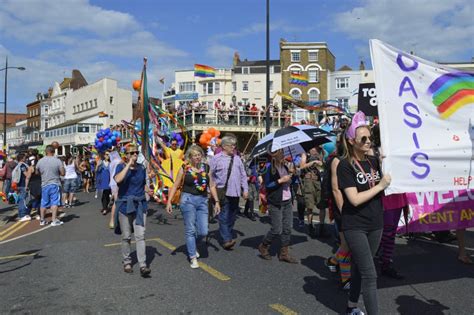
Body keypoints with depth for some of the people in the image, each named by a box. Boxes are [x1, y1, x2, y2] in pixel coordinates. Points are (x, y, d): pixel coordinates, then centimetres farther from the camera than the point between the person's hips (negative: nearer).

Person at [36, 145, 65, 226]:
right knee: (54, 202, -2)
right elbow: (63, 173, -10)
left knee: (44, 203, 13)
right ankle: (54, 220, -6)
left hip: (44, 185, 4)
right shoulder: (57, 161, -10)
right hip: (55, 184, -4)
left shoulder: (40, 161, 0)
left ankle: (42, 220, 21)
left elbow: (37, 172, 11)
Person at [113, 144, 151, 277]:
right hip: (125, 204, -2)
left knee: (140, 236, -6)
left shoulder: (141, 168, 8)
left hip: (140, 205, 2)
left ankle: (143, 265, -6)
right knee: (126, 237, 8)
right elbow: (118, 179, -25)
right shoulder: (121, 166, -3)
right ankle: (127, 262, 25)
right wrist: (129, 164, -20)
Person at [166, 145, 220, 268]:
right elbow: (175, 186, 2)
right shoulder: (184, 168, -1)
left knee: (203, 232, 1)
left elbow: (212, 186, 13)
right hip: (188, 200, -3)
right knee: (190, 230, 1)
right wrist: (169, 201, -4)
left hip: (202, 201, 3)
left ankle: (191, 245, 32)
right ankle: (193, 257, 14)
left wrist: (216, 201, 8)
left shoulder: (206, 168, 8)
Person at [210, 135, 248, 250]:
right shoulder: (216, 158, -3)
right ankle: (226, 240, -9)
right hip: (223, 191, -5)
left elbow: (243, 175, 14)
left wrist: (245, 189, 9)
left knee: (232, 216, 12)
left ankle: (229, 237, 25)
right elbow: (211, 175, -1)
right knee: (224, 216, -8)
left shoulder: (237, 158, 12)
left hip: (235, 191, 5)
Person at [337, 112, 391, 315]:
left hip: (375, 224, 6)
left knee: (359, 268, 18)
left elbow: (386, 189, 12)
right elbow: (355, 199, -20)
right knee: (370, 275, -7)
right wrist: (380, 185, -14)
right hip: (355, 226, -6)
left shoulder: (374, 161, 6)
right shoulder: (345, 166, -13)